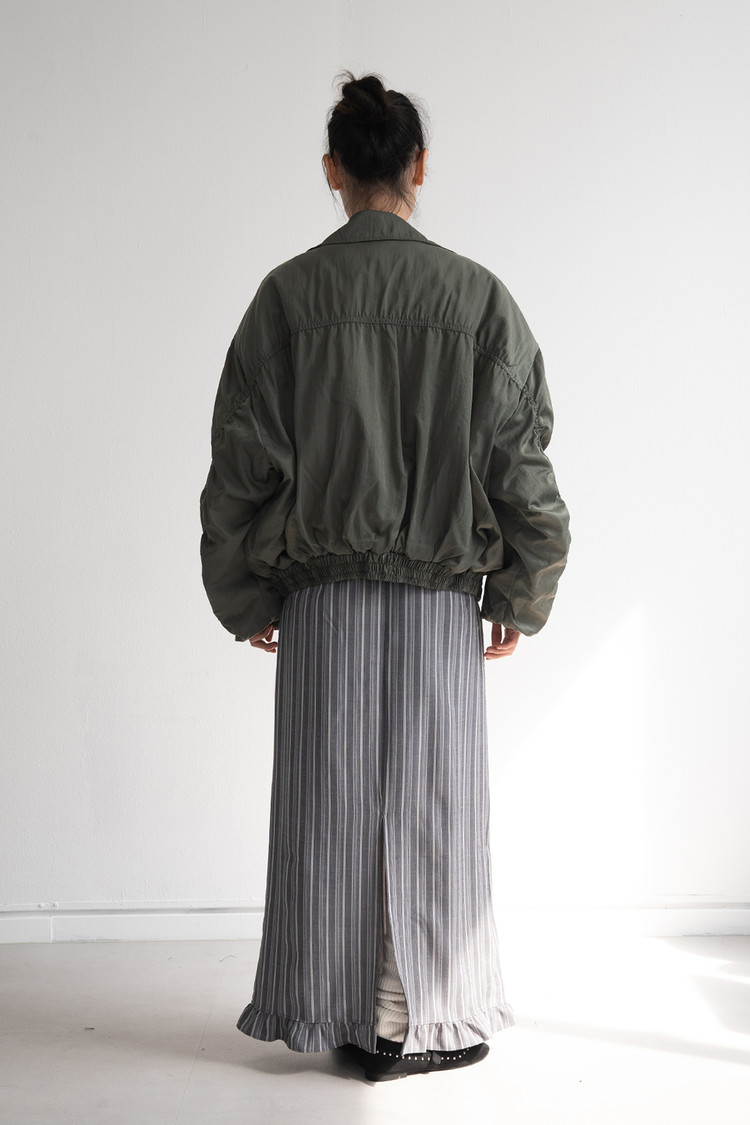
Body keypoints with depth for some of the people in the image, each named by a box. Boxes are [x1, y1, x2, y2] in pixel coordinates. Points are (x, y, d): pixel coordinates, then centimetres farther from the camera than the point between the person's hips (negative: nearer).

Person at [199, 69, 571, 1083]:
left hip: (321, 596, 1)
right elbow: (520, 461, -2)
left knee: (330, 802, 9)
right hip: (439, 596, 0)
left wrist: (245, 598, 9)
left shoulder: (289, 295, -3)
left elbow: (243, 464, -1)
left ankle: (334, 1016, 21)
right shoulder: (478, 296, -3)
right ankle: (416, 1023, 19)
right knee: (428, 806, 9)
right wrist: (521, 597, 8)